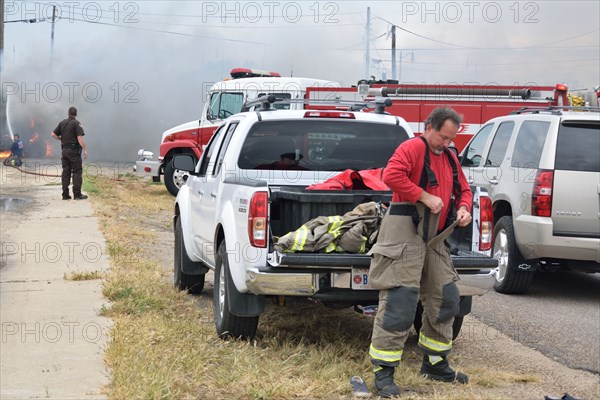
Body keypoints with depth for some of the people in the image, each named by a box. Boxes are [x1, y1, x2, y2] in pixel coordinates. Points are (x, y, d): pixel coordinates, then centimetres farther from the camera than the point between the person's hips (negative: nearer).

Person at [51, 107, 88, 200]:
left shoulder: (62, 123, 10)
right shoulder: (76, 123, -9)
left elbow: (53, 134, 11)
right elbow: (80, 138, -17)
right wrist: (85, 149, -16)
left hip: (64, 150, 6)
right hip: (74, 150, -6)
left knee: (66, 172, 8)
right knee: (77, 172, -4)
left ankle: (65, 194, 7)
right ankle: (77, 194, -9)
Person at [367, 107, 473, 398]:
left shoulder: (449, 158, 17)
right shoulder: (413, 148, -10)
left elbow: (463, 190, 24)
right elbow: (391, 175, -25)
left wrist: (463, 208, 1)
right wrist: (425, 197, -23)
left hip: (433, 240, 9)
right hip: (405, 236, -9)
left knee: (445, 299, 13)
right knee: (399, 303, -12)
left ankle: (435, 363, 28)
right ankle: (383, 371, -9)